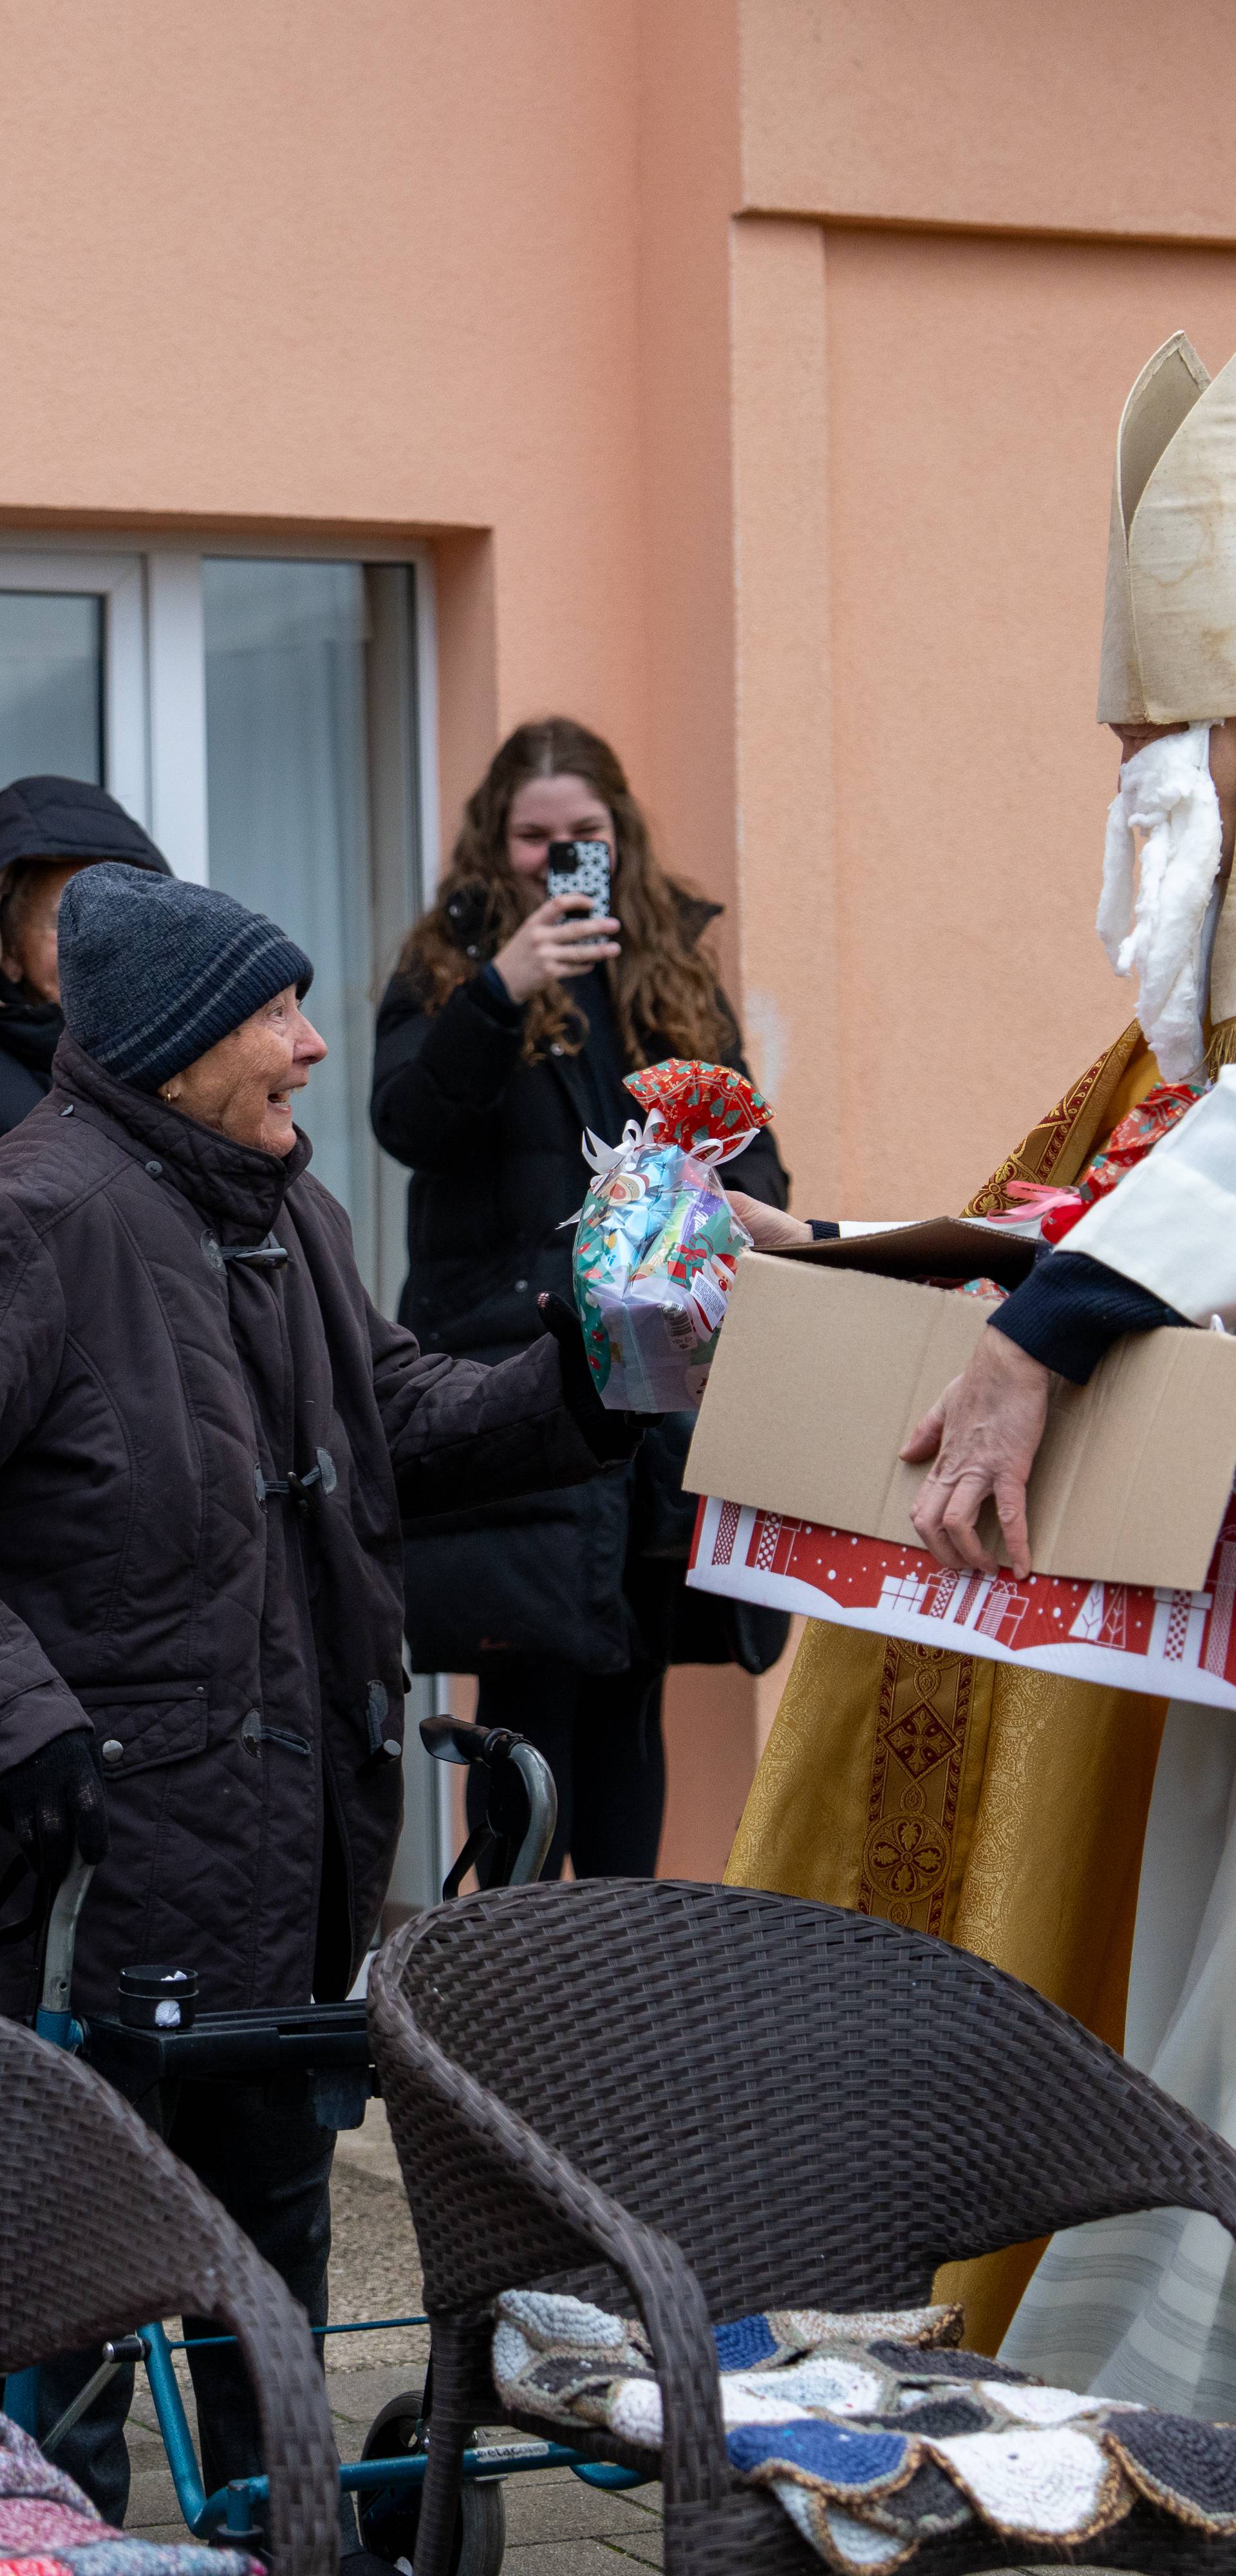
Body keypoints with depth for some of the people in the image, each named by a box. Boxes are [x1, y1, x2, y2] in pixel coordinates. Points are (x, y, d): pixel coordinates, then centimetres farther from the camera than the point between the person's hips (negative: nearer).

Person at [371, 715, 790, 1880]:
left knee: (630, 1697, 8)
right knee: (533, 1695, -9)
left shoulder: (675, 975, 16)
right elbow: (406, 1122, -14)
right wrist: (500, 992, -28)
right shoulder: (446, 970, 3)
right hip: (514, 1371, -4)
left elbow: (749, 1146, 21)